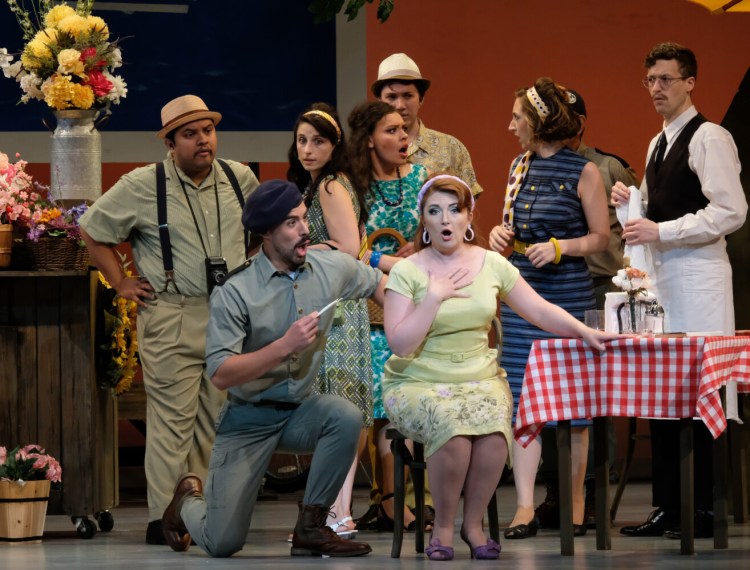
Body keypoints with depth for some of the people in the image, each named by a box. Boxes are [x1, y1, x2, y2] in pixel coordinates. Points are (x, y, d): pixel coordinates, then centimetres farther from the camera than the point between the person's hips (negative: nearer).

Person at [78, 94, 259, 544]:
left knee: (218, 420, 7)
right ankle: (165, 517, -4)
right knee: (173, 419, -7)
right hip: (172, 318, -4)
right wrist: (121, 283, 3)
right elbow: (94, 231, 6)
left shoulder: (241, 179, 7)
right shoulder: (141, 186, -4)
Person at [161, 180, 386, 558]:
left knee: (346, 417, -32)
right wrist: (285, 346, -31)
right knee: (222, 544, -8)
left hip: (300, 411, 4)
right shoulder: (234, 294, -18)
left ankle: (311, 528, -16)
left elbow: (378, 284, 16)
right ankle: (189, 499, 30)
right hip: (249, 419, -4)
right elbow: (220, 375, -23)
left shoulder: (331, 268, -5)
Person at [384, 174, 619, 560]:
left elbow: (540, 311, 6)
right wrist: (435, 296, -14)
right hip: (418, 383, -2)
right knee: (453, 430, -34)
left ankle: (473, 524, -6)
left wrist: (586, 332, -7)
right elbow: (400, 344, -12)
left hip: (480, 379, 2)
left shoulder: (491, 264, 5)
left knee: (493, 433, -30)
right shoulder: (406, 272, -4)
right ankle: (443, 528, -10)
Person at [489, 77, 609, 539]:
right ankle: (525, 505, 0)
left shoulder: (583, 171, -6)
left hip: (569, 293, -5)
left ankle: (575, 501, 15)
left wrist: (559, 247, -18)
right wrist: (500, 235, 2)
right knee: (522, 401, -1)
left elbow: (601, 237, -5)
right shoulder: (521, 166, 11)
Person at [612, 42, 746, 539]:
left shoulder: (709, 138, -8)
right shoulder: (658, 145, 19)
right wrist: (631, 201, 7)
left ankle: (706, 510, -4)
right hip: (662, 275, 9)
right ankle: (669, 508, 11)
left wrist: (661, 232, -18)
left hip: (698, 275, -9)